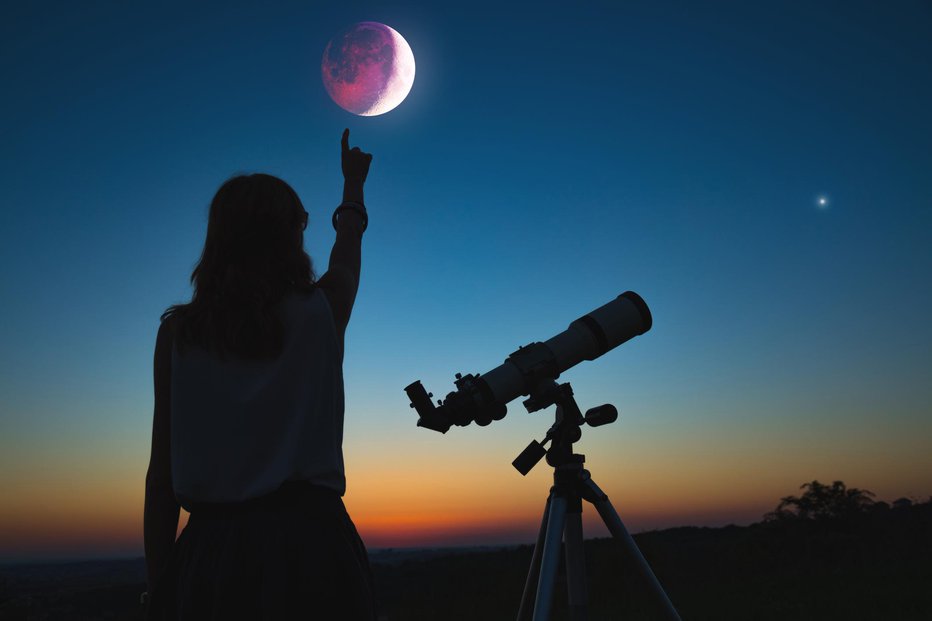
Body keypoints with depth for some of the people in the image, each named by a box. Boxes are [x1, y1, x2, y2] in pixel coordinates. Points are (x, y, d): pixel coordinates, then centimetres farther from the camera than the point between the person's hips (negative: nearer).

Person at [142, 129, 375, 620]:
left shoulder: (178, 331, 1)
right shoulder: (320, 311, -1)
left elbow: (161, 469, 2)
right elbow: (348, 249, 23)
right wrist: (353, 184, 43)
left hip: (212, 547, 1)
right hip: (308, 542, -1)